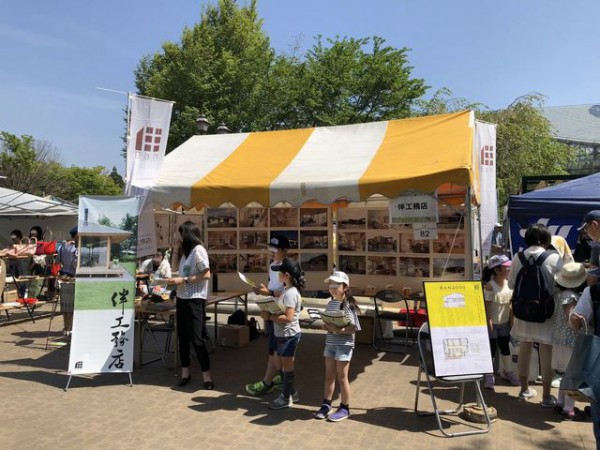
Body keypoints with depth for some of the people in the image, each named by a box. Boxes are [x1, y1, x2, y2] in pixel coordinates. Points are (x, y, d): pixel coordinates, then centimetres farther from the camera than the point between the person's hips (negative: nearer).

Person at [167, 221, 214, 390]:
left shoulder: (198, 250, -10)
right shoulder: (185, 250, 15)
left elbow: (206, 275, -17)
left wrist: (183, 280, -16)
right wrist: (175, 280, -1)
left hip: (195, 300, -8)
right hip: (182, 298, 8)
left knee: (197, 339, -5)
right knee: (183, 337, 13)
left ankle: (207, 376, 5)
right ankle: (185, 372, 24)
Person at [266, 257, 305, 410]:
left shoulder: (290, 293, -23)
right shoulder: (288, 290, 8)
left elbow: (288, 317, -29)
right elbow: (281, 308, 16)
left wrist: (270, 317, -22)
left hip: (288, 335, -10)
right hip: (285, 334, 10)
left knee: (287, 366, 5)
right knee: (286, 365, 20)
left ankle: (287, 398, 19)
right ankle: (291, 393, 34)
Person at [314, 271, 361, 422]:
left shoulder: (348, 305, -15)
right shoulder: (330, 303, 5)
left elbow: (353, 328, -17)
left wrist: (338, 330, -29)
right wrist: (326, 326, -6)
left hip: (344, 345, -6)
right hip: (330, 343, 6)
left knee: (341, 377, 4)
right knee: (329, 376, 14)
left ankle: (345, 409, 19)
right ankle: (326, 405, 26)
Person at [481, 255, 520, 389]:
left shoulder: (509, 283, -2)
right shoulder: (490, 286, -20)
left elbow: (511, 303, 7)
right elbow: (486, 305, -18)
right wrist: (488, 321, -19)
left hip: (505, 322, 6)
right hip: (492, 323, -6)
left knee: (505, 346, 17)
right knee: (492, 348, 2)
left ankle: (507, 371, 34)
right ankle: (488, 374, 15)